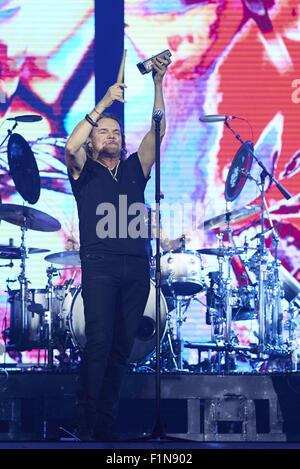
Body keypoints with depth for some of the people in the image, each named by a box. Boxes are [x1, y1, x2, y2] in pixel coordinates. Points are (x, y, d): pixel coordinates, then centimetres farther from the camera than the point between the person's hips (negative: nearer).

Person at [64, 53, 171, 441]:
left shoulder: (134, 169, 20)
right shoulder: (84, 171, 11)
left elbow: (157, 132, 9)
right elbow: (70, 147, -11)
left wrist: (158, 83, 0)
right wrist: (103, 104, -11)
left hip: (136, 267, 4)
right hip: (100, 264, -4)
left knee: (121, 348, 0)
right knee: (99, 340, -16)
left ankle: (105, 423, 4)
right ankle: (83, 420, -13)